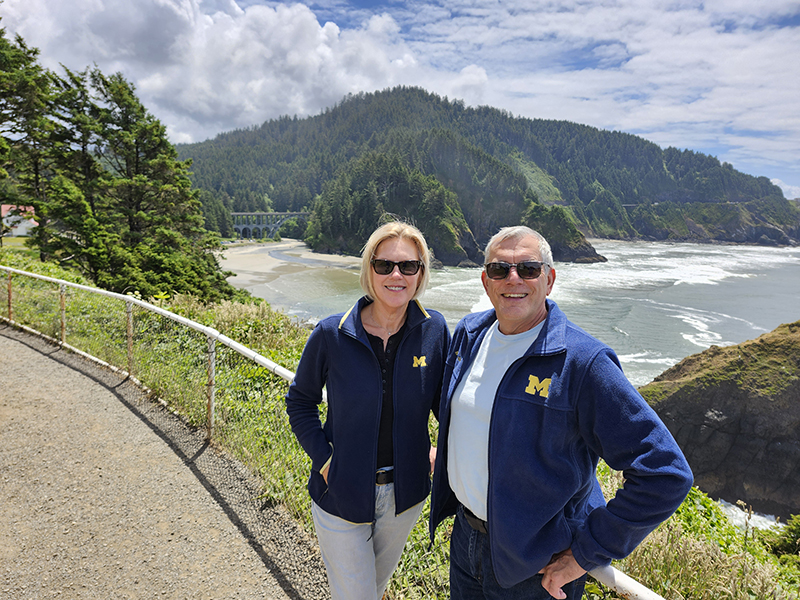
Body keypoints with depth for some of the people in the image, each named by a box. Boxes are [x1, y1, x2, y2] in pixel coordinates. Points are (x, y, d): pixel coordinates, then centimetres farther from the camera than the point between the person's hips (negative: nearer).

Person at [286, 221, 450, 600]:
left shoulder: (434, 331, -12)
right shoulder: (331, 335, -17)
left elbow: (445, 398, 5)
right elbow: (299, 402, -3)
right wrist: (323, 459, -12)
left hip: (406, 494, 3)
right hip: (341, 495, -2)